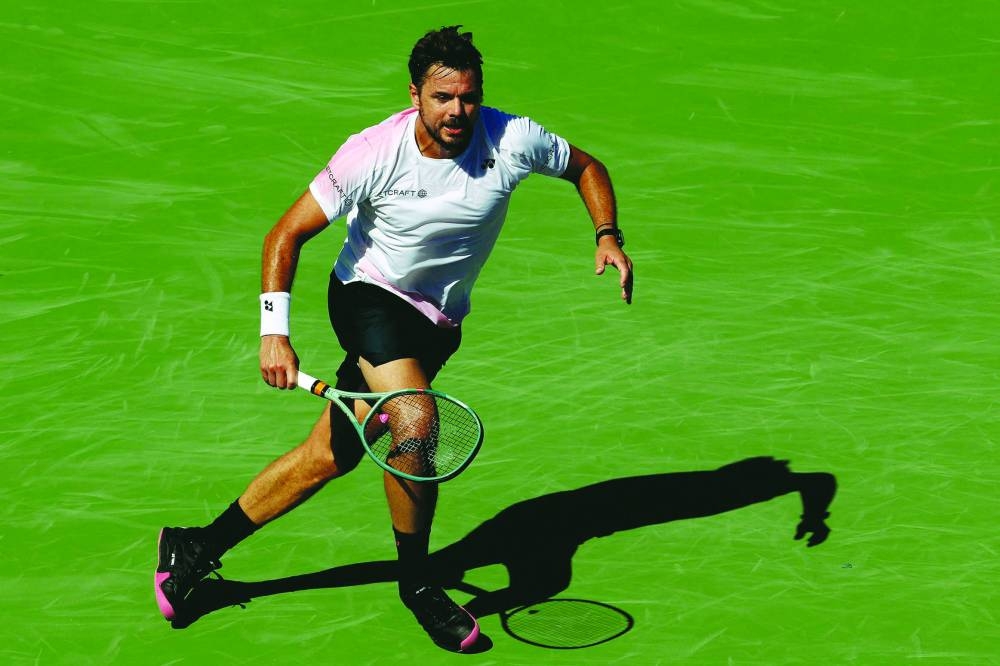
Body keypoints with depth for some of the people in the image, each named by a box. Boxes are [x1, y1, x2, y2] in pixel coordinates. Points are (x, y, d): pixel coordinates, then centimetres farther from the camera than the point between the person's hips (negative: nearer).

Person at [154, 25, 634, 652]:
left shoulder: (512, 141, -16)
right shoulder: (373, 154, -22)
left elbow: (586, 167, 4)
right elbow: (287, 235, -15)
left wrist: (608, 235, -13)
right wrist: (275, 333, -25)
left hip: (437, 321, 4)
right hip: (369, 294, -3)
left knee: (330, 455, 3)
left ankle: (199, 548, 20)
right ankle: (417, 581, -5)